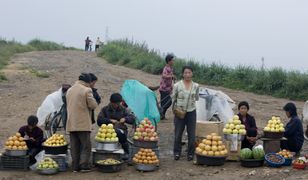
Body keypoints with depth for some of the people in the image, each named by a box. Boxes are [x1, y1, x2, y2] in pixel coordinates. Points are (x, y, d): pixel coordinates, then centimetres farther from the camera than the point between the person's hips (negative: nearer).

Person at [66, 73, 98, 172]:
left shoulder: (69, 90, 14)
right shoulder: (86, 90, -10)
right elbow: (93, 105, -11)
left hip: (71, 123, 7)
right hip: (83, 123, -6)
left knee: (74, 146, 9)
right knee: (86, 145, 1)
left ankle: (75, 166, 11)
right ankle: (84, 165, -2)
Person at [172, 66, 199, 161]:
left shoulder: (196, 86, 0)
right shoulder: (177, 85, -7)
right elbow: (173, 98, 4)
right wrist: (175, 108, -1)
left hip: (191, 112, 2)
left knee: (192, 134, 5)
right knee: (178, 133, 4)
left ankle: (190, 153, 19)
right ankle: (177, 152, 20)